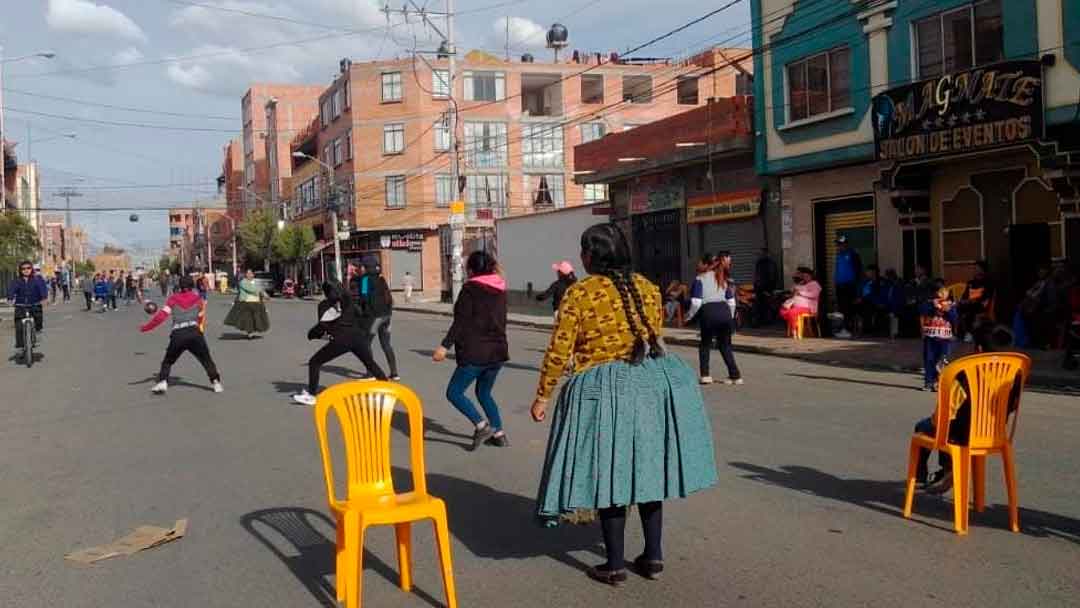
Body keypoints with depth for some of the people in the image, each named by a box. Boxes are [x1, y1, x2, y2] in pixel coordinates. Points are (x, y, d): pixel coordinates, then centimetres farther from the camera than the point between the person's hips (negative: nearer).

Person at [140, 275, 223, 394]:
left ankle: (162, 383, 3)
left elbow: (161, 315, 3)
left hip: (178, 335, 0)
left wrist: (146, 327, 9)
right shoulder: (197, 298, 14)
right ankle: (216, 382, 7)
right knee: (206, 359, 13)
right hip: (194, 332, 0)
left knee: (167, 361, 18)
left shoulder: (173, 299, 11)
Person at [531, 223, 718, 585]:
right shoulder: (647, 288, 5)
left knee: (609, 474, 4)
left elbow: (559, 352, -9)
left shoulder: (579, 293, -10)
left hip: (602, 391, -5)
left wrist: (542, 396, 1)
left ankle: (615, 565, 12)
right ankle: (653, 556, 21)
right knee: (648, 468, 14)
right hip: (651, 384, 5)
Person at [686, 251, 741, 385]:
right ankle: (735, 375, 11)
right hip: (725, 312, 4)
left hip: (709, 313, -4)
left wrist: (688, 316, 7)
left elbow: (696, 303, -6)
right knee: (725, 345, 16)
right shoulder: (724, 279, 17)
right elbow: (731, 302, 15)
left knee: (705, 344, 15)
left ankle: (705, 375, 9)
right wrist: (730, 318, 26)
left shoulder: (700, 279, 2)